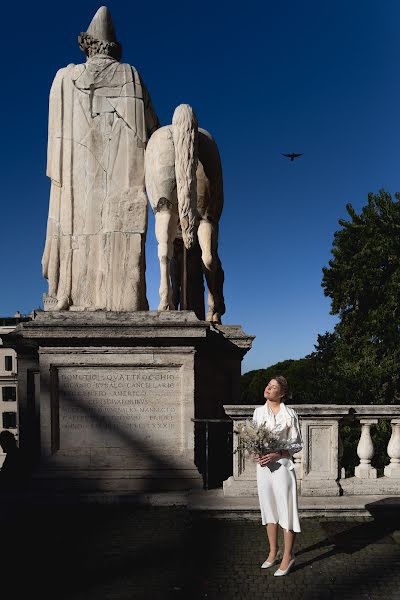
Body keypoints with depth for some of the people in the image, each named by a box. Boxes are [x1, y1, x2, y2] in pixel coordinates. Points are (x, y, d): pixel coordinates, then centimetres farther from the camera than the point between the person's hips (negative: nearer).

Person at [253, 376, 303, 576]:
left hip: (282, 466, -5)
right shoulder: (258, 411, 6)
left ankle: (287, 556, 16)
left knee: (286, 511, 1)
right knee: (269, 510, 15)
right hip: (263, 466, 5)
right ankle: (273, 552, 30)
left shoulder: (289, 414, -8)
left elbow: (297, 444, -5)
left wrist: (278, 453, -19)